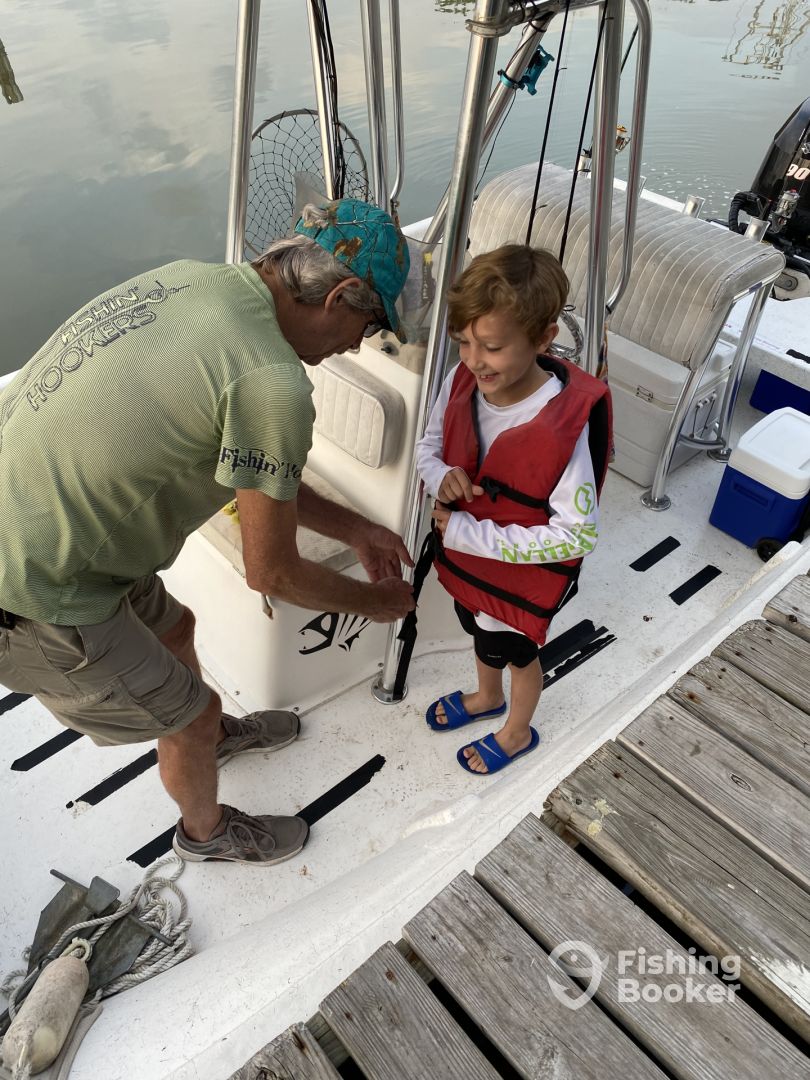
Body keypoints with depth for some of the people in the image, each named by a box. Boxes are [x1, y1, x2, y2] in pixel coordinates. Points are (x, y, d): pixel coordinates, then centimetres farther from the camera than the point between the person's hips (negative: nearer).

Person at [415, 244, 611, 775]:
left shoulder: (566, 425, -35)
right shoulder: (463, 380, -18)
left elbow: (579, 533, -30)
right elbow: (429, 446, -1)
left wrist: (472, 535, -31)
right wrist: (442, 477, -25)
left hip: (523, 574, -5)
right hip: (466, 557, 6)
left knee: (515, 651, 23)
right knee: (482, 634, 32)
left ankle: (517, 733, 55)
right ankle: (487, 697, 66)